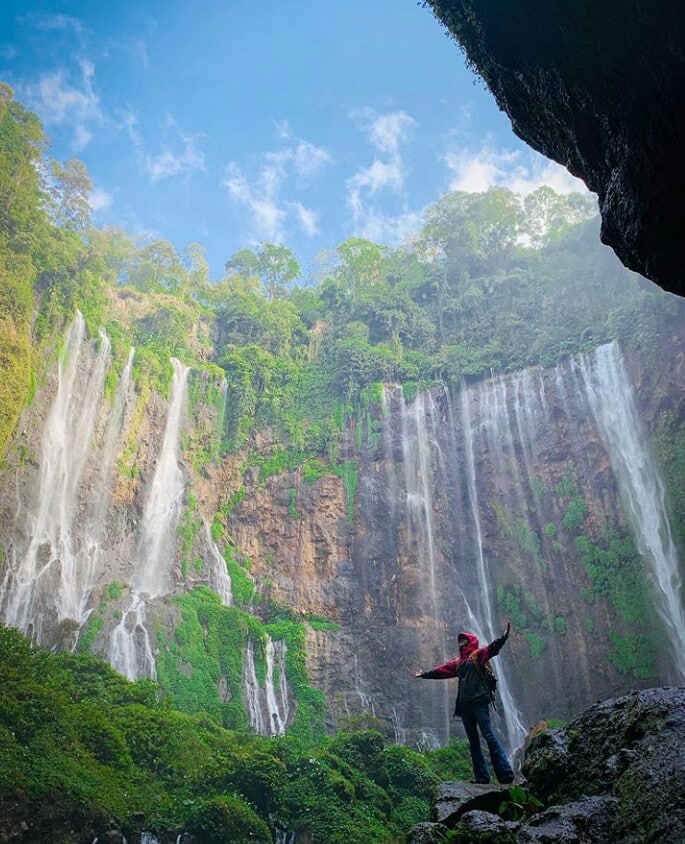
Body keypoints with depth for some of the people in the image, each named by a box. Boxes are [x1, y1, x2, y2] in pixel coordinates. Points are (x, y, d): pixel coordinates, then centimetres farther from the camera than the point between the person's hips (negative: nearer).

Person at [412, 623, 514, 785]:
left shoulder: (477, 655, 3)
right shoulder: (457, 662, 21)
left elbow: (492, 648, -14)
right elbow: (440, 670, 32)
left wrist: (504, 636, -31)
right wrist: (424, 674, 40)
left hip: (479, 703, -7)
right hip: (464, 705, 7)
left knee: (489, 736, -13)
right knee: (473, 742, 7)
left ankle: (506, 773, -13)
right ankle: (481, 776, 10)